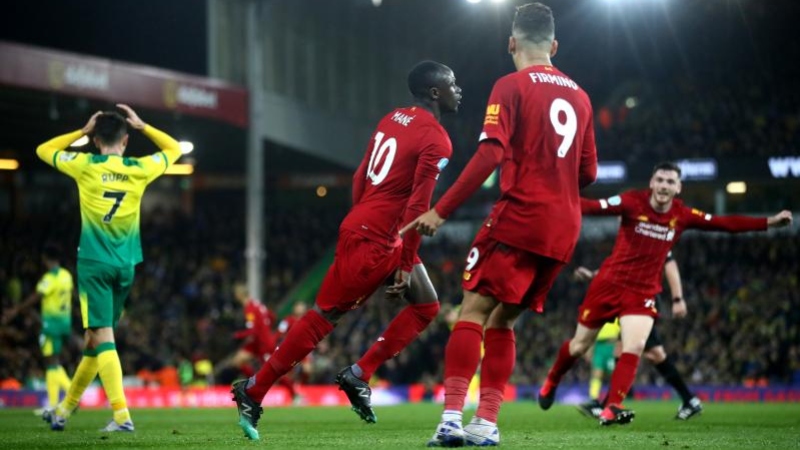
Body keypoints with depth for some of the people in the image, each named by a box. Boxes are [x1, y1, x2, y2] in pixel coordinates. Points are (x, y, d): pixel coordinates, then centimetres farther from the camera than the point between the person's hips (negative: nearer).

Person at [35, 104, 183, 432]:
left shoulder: (86, 166, -3)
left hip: (94, 264, -4)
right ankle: (64, 410, 24)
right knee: (94, 341, 13)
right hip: (125, 267, 4)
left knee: (102, 338, -11)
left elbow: (44, 150, 13)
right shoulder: (139, 169, 2)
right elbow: (174, 149, 21)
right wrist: (142, 126, 20)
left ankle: (122, 414, -25)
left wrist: (82, 132, 16)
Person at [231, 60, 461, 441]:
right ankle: (253, 392, 1)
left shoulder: (393, 119, 12)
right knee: (324, 316, -3)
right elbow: (417, 206, -18)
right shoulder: (436, 141, -13)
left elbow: (360, 178, 16)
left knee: (426, 308, 12)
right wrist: (405, 265, -16)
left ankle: (358, 377, 7)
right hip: (373, 241, -9)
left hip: (360, 225, 9)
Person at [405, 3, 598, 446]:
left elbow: (489, 155, -15)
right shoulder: (578, 96, 15)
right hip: (563, 229, 6)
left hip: (520, 216, -6)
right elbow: (588, 173, 19)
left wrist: (441, 211, -15)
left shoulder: (512, 87, -4)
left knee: (474, 310, -6)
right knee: (501, 320, 13)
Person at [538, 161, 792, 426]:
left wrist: (769, 222, -6)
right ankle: (551, 382, 35)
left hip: (643, 292, 2)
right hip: (609, 283, -2)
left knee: (634, 348, -18)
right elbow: (594, 207, -24)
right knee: (580, 346, 8)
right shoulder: (633, 202, -14)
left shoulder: (682, 216, -3)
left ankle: (612, 408, -16)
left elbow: (724, 224, -1)